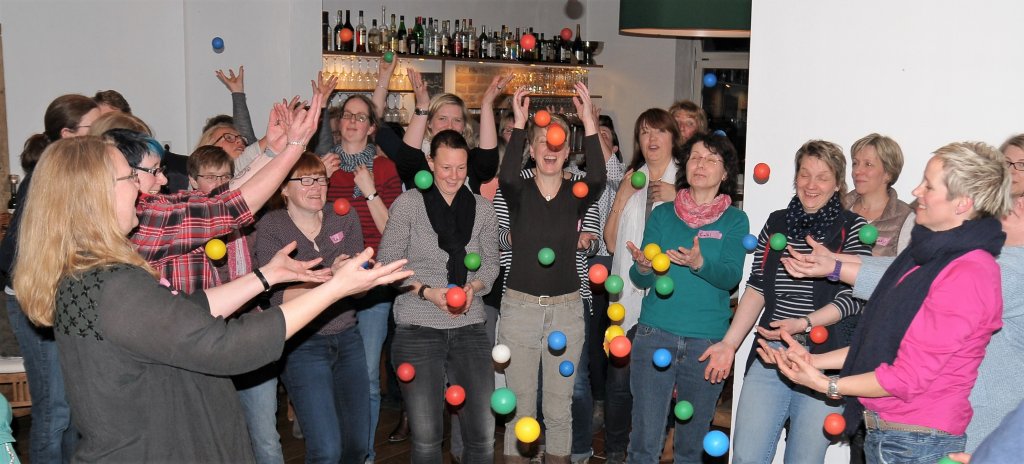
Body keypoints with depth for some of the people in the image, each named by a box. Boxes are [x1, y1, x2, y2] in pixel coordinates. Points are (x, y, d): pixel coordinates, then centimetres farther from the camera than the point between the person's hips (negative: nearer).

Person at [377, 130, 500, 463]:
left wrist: (475, 286, -7)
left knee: (483, 433, 2)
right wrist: (427, 292, -13)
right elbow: (388, 263, -1)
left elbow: (491, 262, 13)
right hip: (418, 328, -2)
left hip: (470, 327, 3)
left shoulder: (482, 208, 7)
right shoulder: (408, 204, -1)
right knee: (426, 436, 5)